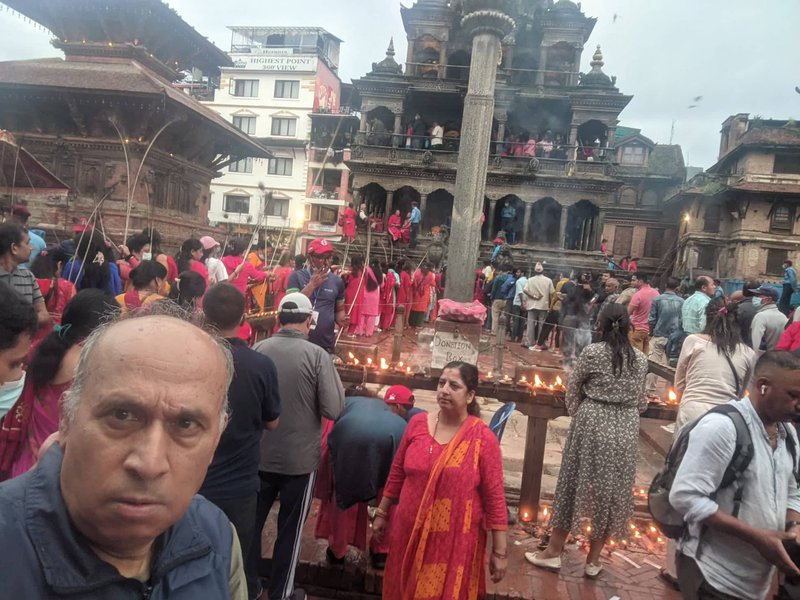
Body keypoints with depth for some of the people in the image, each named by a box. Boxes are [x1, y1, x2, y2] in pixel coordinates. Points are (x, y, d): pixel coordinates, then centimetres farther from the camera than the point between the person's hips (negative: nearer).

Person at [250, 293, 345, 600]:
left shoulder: (258, 349, -8)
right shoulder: (317, 355, -18)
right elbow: (334, 410, -16)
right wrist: (337, 384, 1)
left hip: (259, 454, 3)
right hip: (299, 458, -2)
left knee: (251, 522, 21)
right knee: (289, 529, 17)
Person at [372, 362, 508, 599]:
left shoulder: (483, 438, -14)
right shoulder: (417, 423, -3)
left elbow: (494, 498, -10)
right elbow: (397, 473, 7)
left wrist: (500, 552, -8)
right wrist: (381, 513, 13)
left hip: (455, 541, -3)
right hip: (410, 533, 4)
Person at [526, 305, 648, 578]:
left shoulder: (592, 352, -7)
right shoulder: (641, 359, 4)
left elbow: (572, 391, 0)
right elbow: (640, 402, 10)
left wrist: (578, 416, 15)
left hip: (593, 423, -3)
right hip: (626, 429, 3)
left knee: (577, 483, 7)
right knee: (612, 490, 11)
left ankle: (554, 551, 19)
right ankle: (593, 560, 23)